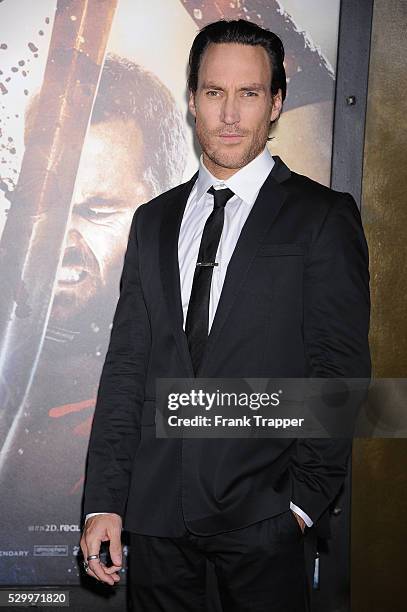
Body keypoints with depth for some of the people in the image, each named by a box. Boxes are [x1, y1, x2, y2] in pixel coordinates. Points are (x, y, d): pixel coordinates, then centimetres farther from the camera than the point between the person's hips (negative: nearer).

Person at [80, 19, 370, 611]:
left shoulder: (323, 217, -3)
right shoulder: (154, 220, 11)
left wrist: (306, 497, -10)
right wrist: (103, 501, 2)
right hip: (155, 507, 4)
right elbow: (125, 364, 7)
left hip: (261, 515, -3)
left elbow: (339, 372, -6)